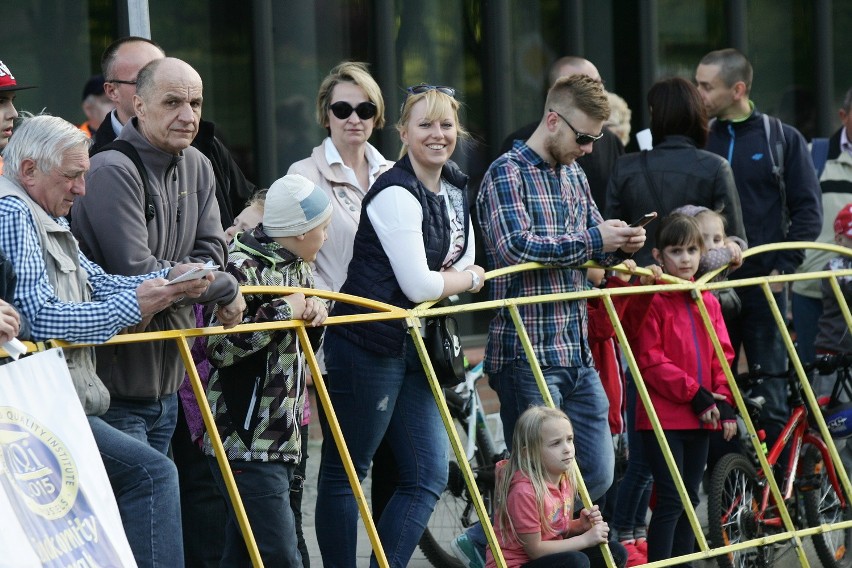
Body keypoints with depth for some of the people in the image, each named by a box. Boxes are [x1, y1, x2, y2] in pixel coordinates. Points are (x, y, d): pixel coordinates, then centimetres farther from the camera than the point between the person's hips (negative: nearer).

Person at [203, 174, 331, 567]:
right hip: (245, 442, -9)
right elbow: (218, 346, -25)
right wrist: (283, 312, -19)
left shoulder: (296, 267, 13)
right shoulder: (243, 269, -14)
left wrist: (314, 311, 4)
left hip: (282, 439, 9)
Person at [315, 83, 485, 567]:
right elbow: (418, 285, -19)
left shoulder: (456, 188, 12)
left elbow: (462, 263, 21)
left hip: (416, 349, 9)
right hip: (369, 346, -9)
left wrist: (446, 281, 1)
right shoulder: (397, 195, -16)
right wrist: (469, 278, -1)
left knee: (429, 476, 4)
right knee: (345, 472, 1)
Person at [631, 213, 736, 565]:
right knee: (671, 500, -10)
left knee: (689, 500, 12)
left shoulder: (708, 302, 11)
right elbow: (650, 362, -13)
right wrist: (693, 392, -14)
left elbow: (722, 355, 13)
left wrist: (724, 401, 0)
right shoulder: (652, 301, -9)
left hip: (701, 418, 7)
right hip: (663, 417, -6)